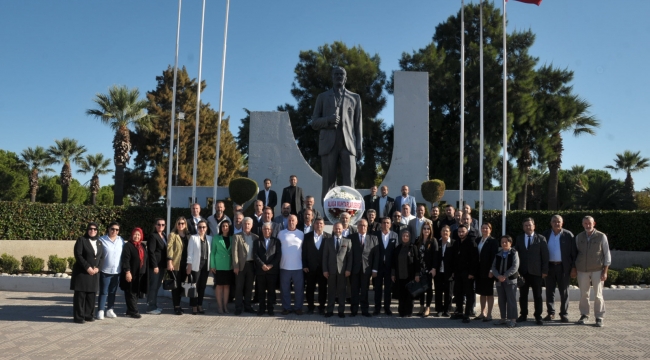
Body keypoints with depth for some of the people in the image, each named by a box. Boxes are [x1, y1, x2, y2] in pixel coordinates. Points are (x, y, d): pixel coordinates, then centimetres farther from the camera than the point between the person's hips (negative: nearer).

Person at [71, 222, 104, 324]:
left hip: (94, 273, 5)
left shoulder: (99, 243, 14)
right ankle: (79, 317, 2)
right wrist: (87, 267, -15)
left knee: (91, 295, 6)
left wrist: (97, 267, -4)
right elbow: (78, 255, -10)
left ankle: (88, 315, 14)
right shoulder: (81, 240, -2)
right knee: (80, 295, -3)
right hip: (81, 272, -5)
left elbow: (101, 257, 13)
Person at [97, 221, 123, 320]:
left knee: (113, 292, 13)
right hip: (105, 271, -4)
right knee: (103, 292, 0)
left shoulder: (121, 240, 4)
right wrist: (97, 267, -9)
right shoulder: (102, 240, -7)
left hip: (117, 271, 4)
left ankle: (109, 310, 23)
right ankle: (100, 311, 6)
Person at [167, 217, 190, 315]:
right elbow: (169, 248, -8)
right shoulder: (172, 235, -2)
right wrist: (169, 262, -16)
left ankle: (178, 304, 23)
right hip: (175, 264, -5)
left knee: (181, 286, 10)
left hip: (185, 265, 5)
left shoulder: (188, 236, 13)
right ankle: (176, 307, 6)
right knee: (176, 286, 0)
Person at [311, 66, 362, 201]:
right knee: (328, 183, -2)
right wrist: (328, 120, -10)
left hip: (348, 144, 0)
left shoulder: (355, 98, 17)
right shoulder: (322, 97, 16)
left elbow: (358, 124, 13)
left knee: (349, 184, -8)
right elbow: (314, 123, 11)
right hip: (329, 144, 0)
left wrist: (359, 147, 3)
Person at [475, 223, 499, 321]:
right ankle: (483, 313, 22)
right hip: (479, 270, 6)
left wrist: (491, 270, -18)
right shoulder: (478, 240, 10)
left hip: (488, 271, -6)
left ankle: (489, 314, 10)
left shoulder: (493, 241, -8)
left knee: (489, 293, 3)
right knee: (482, 292, 13)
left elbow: (494, 256, -13)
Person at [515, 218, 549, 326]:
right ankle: (523, 315, 17)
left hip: (536, 272, -2)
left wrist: (544, 271, -7)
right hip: (522, 272, 3)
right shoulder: (519, 239, 11)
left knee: (537, 295, 4)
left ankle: (538, 317, 12)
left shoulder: (541, 239, 2)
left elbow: (545, 255, -1)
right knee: (523, 295, 7)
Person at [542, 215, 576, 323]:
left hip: (563, 267, -2)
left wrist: (574, 267, -7)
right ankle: (550, 313, 15)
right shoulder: (546, 235, 5)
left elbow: (574, 252, -1)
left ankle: (564, 314, 14)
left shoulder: (568, 235, -1)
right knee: (550, 291, 6)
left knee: (564, 292, 5)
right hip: (549, 266, 2)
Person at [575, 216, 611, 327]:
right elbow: (575, 253, 14)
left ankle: (599, 318, 9)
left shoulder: (601, 236, -2)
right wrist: (574, 269, 9)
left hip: (597, 270, -2)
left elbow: (607, 254, 0)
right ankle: (584, 315, 18)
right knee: (584, 294, 6)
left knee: (598, 295, 0)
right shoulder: (579, 237, 6)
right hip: (582, 271, 3)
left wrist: (605, 271, -5)